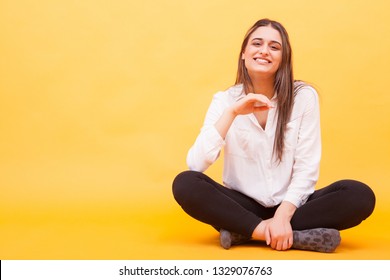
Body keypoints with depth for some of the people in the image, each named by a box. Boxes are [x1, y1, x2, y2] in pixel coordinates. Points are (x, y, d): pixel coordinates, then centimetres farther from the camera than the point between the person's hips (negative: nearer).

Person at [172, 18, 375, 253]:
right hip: (242, 206, 0)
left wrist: (282, 216, -21)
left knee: (360, 195, -25)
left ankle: (243, 232, -23)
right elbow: (196, 165, -16)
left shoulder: (304, 96, -5)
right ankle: (296, 237, -26)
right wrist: (231, 113, -23)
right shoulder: (225, 100, -3)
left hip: (290, 205, 0)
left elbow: (307, 168, -7)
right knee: (184, 184, -27)